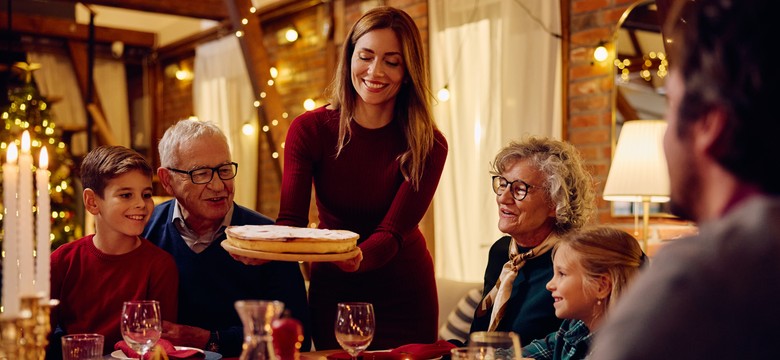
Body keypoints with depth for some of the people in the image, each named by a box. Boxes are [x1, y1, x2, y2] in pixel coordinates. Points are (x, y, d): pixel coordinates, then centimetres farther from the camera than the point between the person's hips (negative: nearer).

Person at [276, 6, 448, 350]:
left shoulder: (428, 145, -15)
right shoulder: (309, 129, -12)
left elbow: (393, 231, -22)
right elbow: (291, 220, -18)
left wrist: (360, 257, -45)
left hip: (403, 295, 0)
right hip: (332, 291, 1)